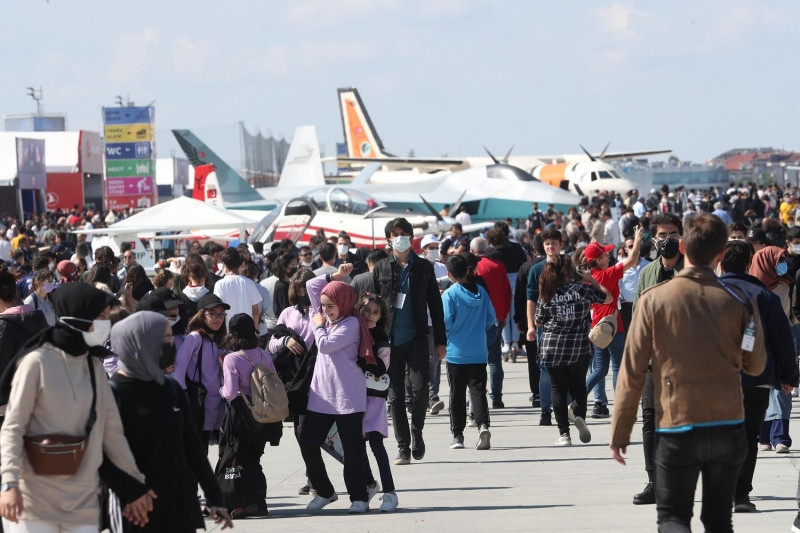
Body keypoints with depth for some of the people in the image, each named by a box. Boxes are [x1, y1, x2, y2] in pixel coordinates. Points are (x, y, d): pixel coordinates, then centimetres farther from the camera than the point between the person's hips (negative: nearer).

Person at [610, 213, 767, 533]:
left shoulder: (654, 300, -6)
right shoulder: (740, 302, -2)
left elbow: (632, 373, -5)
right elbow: (755, 365, 8)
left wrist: (619, 432, 3)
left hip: (677, 428, -2)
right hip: (728, 427, 2)